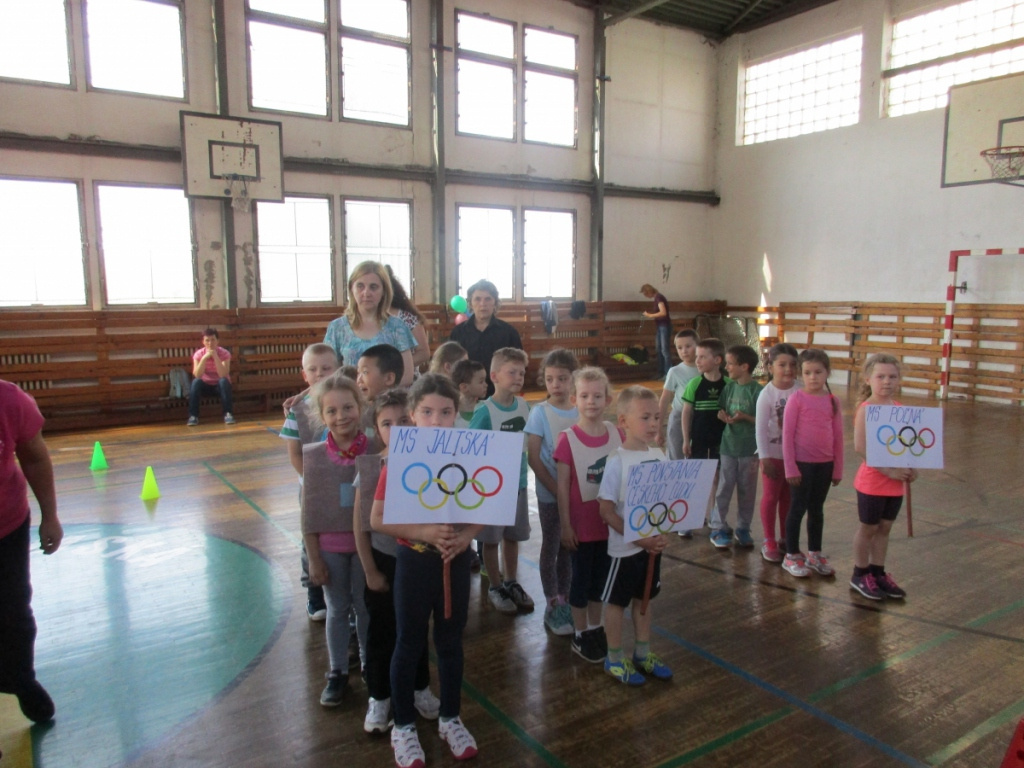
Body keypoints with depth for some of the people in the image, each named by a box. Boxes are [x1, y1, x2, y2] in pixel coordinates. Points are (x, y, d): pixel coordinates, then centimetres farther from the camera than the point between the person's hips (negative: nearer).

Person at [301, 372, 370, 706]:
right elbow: (309, 512, -5)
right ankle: (337, 672, 32)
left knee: (366, 606, 15)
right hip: (329, 546, 0)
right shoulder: (313, 455, -10)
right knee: (337, 609, 15)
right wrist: (314, 558, -4)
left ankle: (370, 665, 35)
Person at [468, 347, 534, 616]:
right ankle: (495, 587, 27)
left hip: (518, 483, 5)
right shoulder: (484, 411, -17)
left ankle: (512, 583, 35)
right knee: (491, 539, 9)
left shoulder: (524, 406, -1)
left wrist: (521, 470, 9)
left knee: (513, 536, 18)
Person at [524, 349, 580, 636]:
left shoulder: (581, 411, -1)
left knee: (568, 546, 14)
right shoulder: (540, 412, -10)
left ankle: (564, 599, 29)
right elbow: (533, 459, -12)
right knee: (551, 547, 8)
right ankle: (552, 606, 20)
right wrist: (557, 490, -15)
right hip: (550, 493, -3)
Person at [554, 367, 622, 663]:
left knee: (601, 576, 18)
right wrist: (565, 524, -11)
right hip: (581, 522, -4)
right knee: (581, 577, 10)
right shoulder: (567, 439, -15)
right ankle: (580, 634, 27)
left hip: (609, 520, 4)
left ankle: (595, 627, 37)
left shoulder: (616, 434, -4)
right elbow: (562, 485, -12)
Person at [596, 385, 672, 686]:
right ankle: (614, 659, 27)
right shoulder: (617, 462, -19)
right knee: (617, 601, 10)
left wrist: (663, 534, -8)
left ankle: (643, 654, 36)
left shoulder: (659, 456, -2)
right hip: (625, 547, -6)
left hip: (653, 544, 6)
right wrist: (638, 538, -19)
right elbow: (606, 510, -17)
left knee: (644, 598, 20)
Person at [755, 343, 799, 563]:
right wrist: (764, 457, -15)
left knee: (788, 497, 15)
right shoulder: (767, 394, -14)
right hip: (773, 454, -3)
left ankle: (785, 539, 29)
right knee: (771, 497, 6)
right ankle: (769, 542, 18)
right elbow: (760, 428, -13)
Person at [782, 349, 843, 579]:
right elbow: (787, 435, -9)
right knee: (798, 508, 5)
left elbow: (838, 436, 7)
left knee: (817, 509, 15)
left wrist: (838, 468, 7)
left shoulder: (833, 401, 3)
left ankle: (814, 554, 29)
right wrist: (790, 467, -11)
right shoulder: (796, 399, -9)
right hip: (801, 462, -4)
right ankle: (792, 555, 18)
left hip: (825, 464, 4)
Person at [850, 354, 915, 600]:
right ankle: (860, 575, 22)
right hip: (872, 480, -6)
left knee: (884, 527, 16)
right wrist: (888, 470, -23)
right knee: (868, 528, 7)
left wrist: (911, 468, -3)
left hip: (895, 482, 6)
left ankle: (878, 573, 29)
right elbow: (860, 446, -23)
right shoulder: (866, 409, -15)